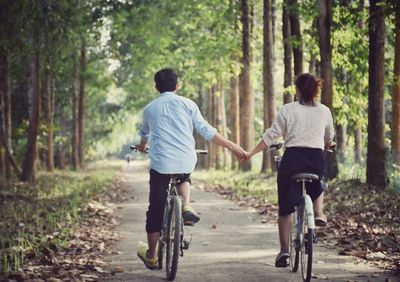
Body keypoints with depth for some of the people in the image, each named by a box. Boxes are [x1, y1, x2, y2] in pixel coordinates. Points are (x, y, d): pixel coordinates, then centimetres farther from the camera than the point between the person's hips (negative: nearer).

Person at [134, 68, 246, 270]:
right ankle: (186, 207, 7)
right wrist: (232, 146, 2)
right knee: (184, 178, 36)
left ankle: (151, 256, 15)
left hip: (160, 163, 0)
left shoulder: (150, 108, 12)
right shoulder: (186, 104, 5)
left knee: (155, 211, 9)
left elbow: (144, 134, 31)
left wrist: (142, 146, 54)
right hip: (186, 162, 0)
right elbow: (206, 131, -2)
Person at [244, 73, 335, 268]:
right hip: (317, 159, 2)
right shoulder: (324, 111, 7)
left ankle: (284, 250, 5)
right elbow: (329, 140, 20)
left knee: (285, 207, 9)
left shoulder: (288, 110, -1)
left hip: (292, 158, -2)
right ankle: (318, 213, 11)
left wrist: (250, 153, 4)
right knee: (316, 186, 37)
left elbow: (271, 136, -4)